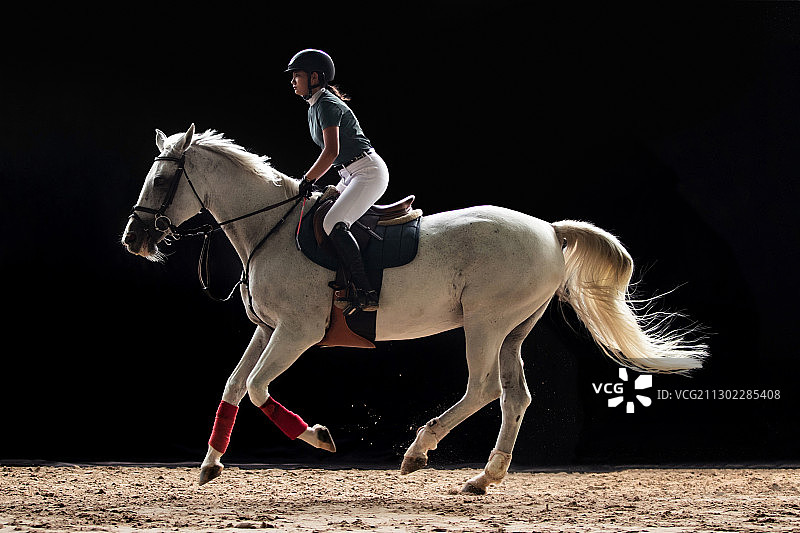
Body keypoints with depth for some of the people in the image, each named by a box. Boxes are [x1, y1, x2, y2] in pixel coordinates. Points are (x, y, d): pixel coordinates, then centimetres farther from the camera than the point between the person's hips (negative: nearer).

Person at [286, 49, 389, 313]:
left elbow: (331, 152, -23)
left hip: (370, 171, -11)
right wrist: (311, 180, 15)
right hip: (352, 176, 11)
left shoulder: (327, 105, -14)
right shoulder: (315, 107, 17)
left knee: (334, 222, -27)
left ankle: (364, 293, -32)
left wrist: (307, 180, -12)